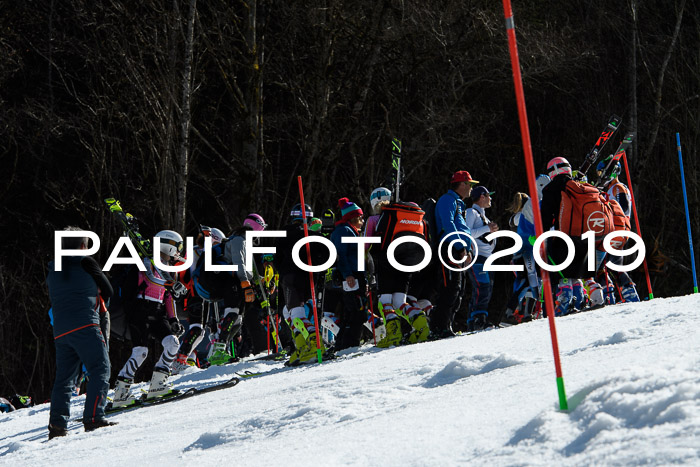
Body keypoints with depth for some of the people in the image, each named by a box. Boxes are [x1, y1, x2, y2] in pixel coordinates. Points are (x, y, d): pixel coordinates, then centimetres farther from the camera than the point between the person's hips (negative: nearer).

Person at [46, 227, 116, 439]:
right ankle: (93, 417, -23)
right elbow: (108, 290, 9)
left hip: (60, 331, 7)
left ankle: (57, 423, 1)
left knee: (64, 376, 11)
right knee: (100, 369, -9)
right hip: (85, 326, -6)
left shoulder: (53, 271, 20)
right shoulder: (86, 263, 3)